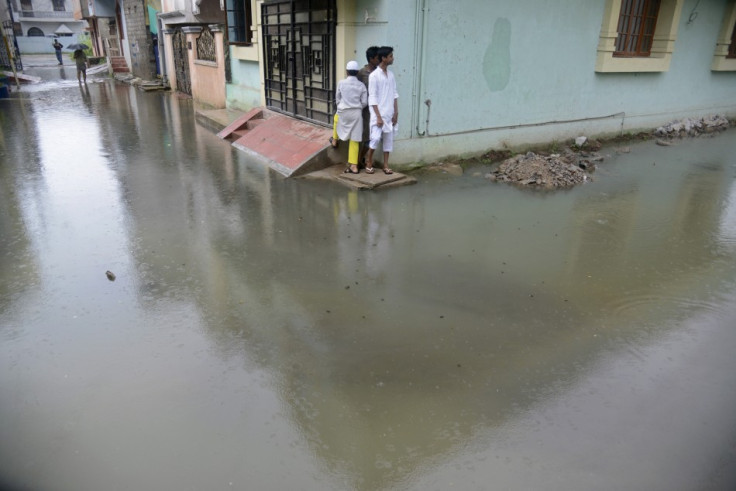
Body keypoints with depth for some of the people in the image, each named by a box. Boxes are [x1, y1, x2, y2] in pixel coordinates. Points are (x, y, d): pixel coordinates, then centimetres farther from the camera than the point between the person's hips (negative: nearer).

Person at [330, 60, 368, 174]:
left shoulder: (341, 83, -5)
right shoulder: (361, 85, -2)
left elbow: (337, 98, 4)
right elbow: (364, 102, 0)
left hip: (343, 112, -1)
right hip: (357, 113, 1)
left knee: (336, 116, 37)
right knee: (355, 140, 4)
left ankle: (334, 140, 51)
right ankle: (353, 165, 4)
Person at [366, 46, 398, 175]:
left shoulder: (391, 74, 9)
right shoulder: (374, 75, -10)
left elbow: (394, 94, 12)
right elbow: (373, 98, -12)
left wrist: (396, 113, 6)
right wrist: (378, 116, -16)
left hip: (389, 114, 6)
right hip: (378, 114, -6)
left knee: (388, 139, 6)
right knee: (376, 138, -12)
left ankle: (385, 165, 14)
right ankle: (368, 160, 10)